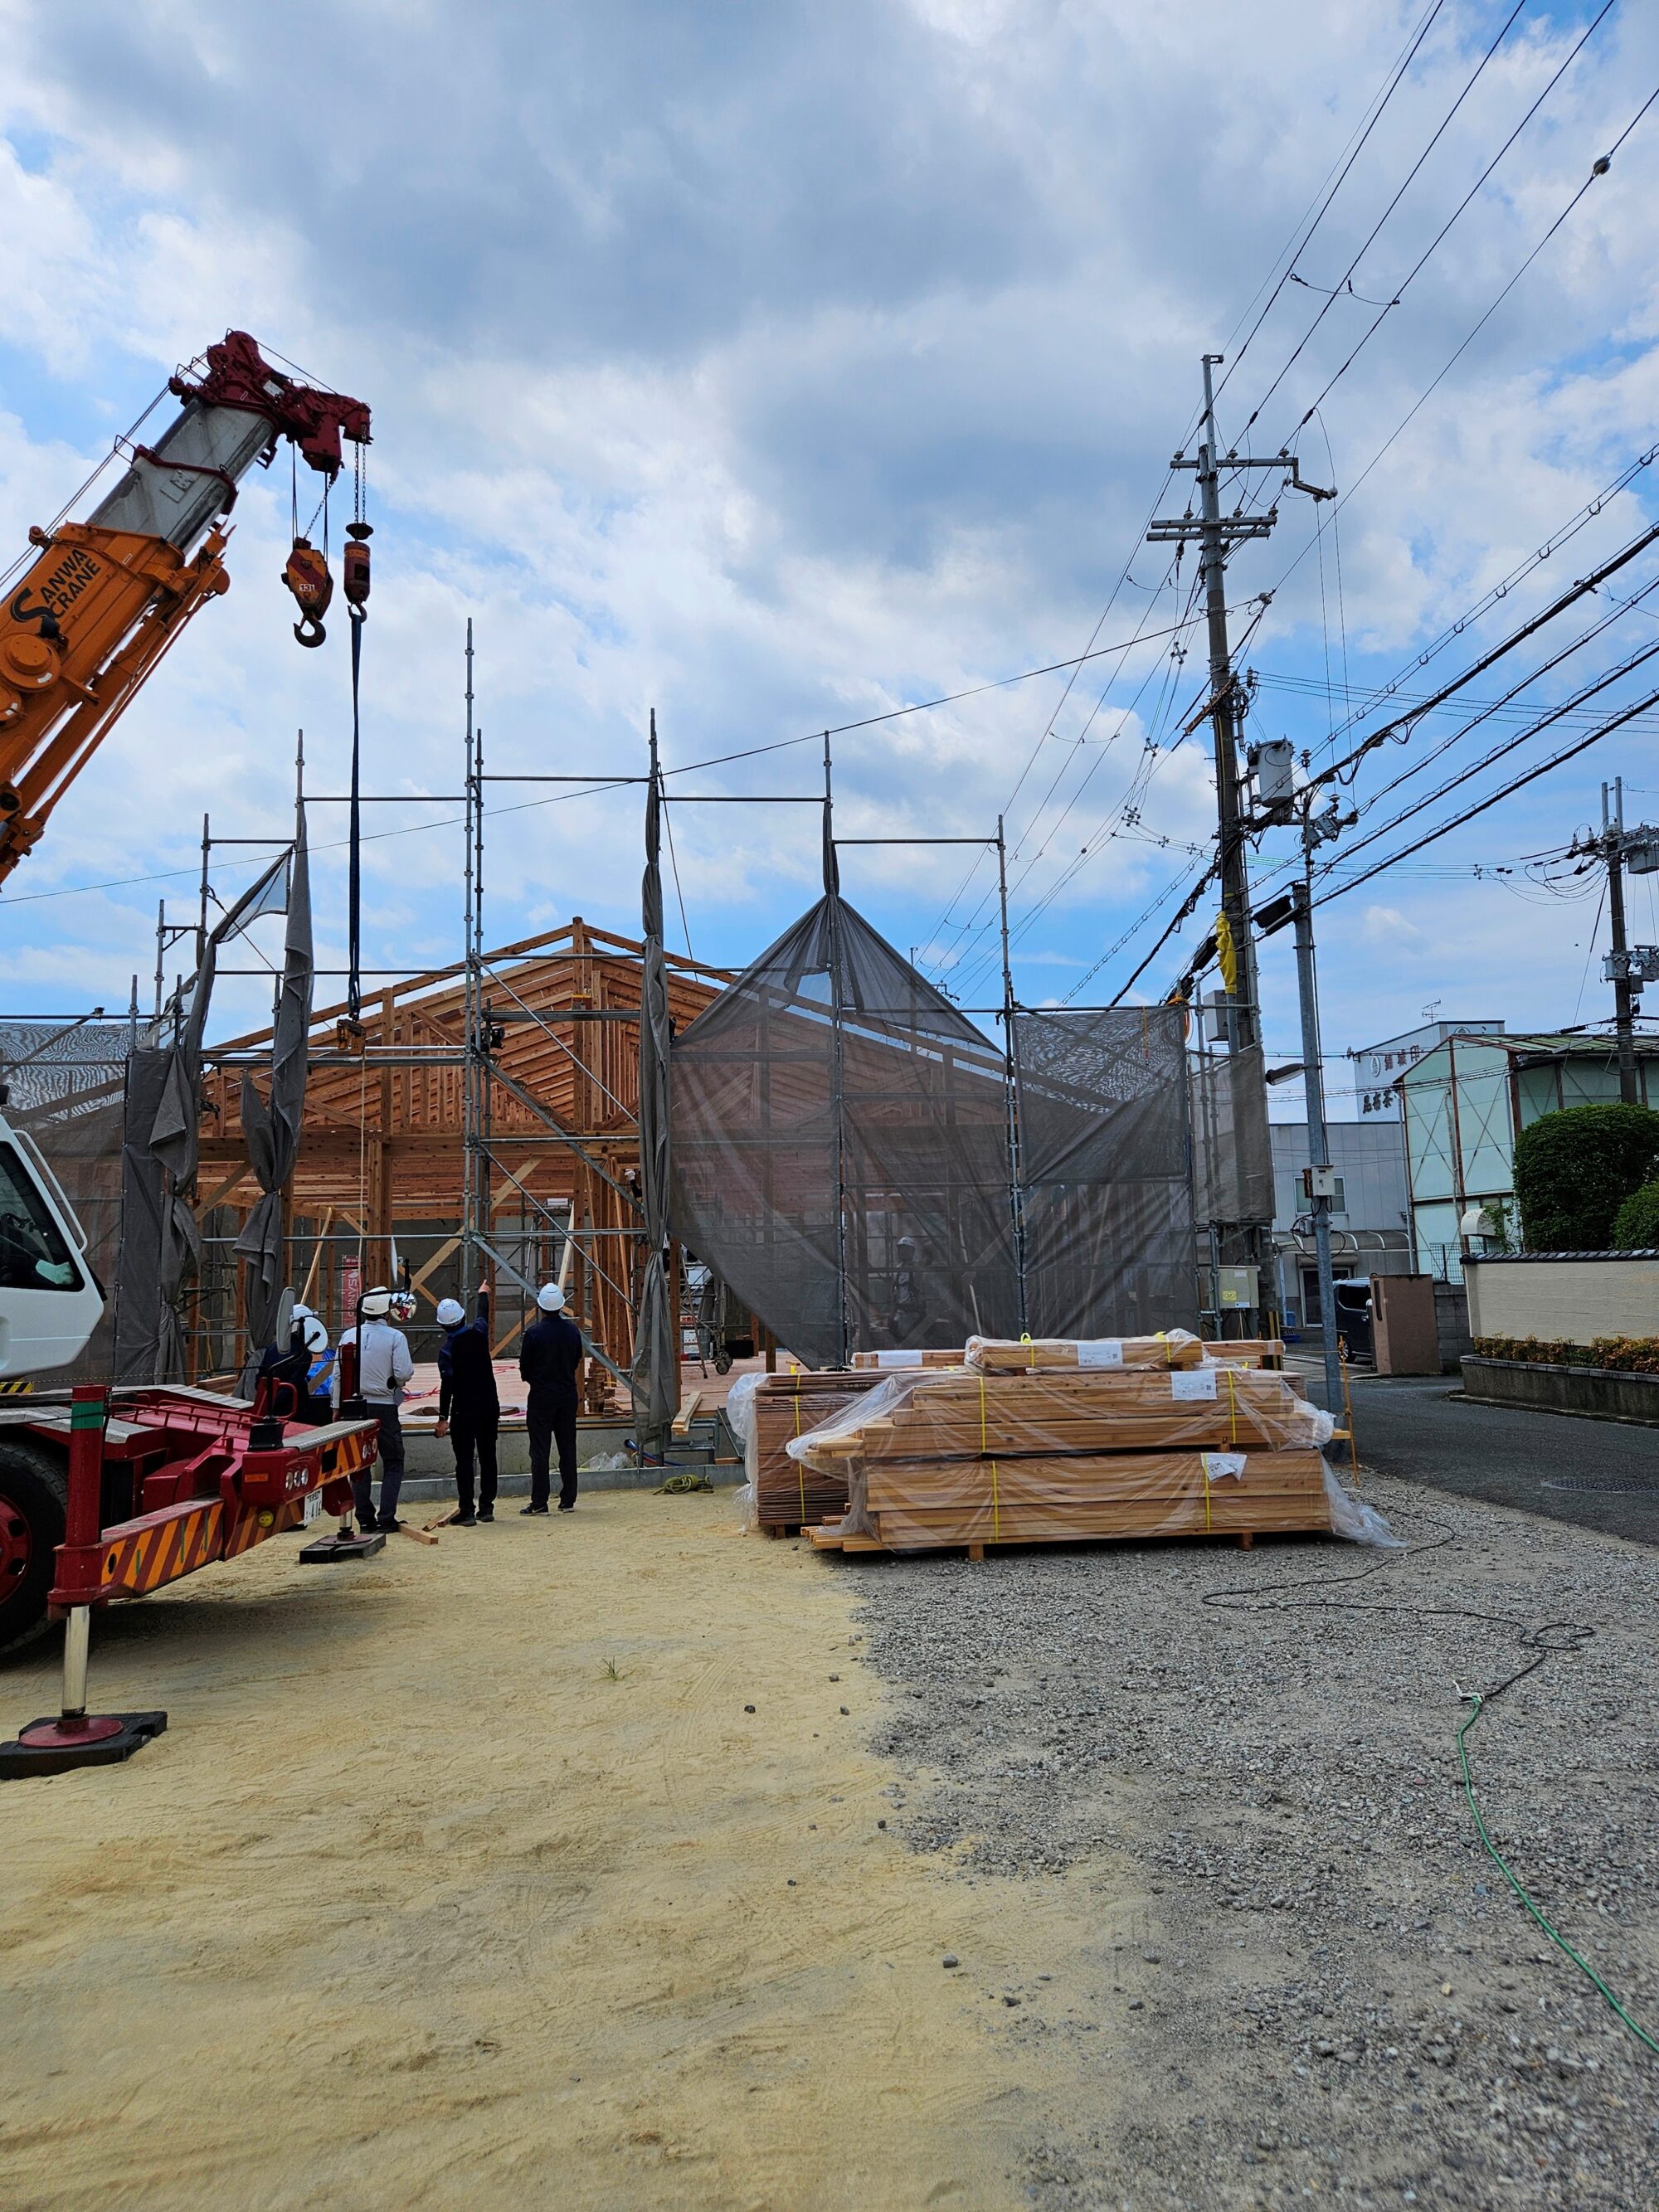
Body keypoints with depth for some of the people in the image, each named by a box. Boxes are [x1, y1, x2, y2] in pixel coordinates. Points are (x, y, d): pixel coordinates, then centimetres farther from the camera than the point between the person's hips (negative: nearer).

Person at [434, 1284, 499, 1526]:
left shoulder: (447, 1350, -13)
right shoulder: (478, 1334, -1)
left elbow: (447, 1384, -16)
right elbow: (483, 1315, 23)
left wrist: (443, 1417, -11)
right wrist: (483, 1294, 42)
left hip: (463, 1411, -4)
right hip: (489, 1406, 5)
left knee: (464, 1461, 0)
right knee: (488, 1458, 11)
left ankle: (467, 1512, -2)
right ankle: (487, 1507, 16)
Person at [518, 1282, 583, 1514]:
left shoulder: (533, 1333, -13)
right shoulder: (572, 1330, 0)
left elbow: (524, 1369, -5)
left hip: (541, 1397, -4)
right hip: (568, 1395, 4)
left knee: (540, 1451, 0)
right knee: (568, 1448, 10)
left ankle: (539, 1503, 1)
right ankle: (568, 1500, 14)